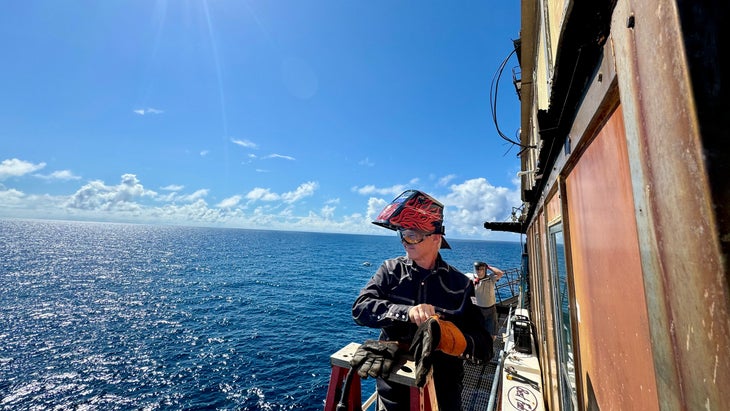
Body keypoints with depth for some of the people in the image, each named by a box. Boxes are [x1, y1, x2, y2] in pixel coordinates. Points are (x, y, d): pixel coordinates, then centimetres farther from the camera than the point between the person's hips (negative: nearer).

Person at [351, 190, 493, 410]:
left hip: (442, 392, 0)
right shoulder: (391, 270, -9)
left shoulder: (460, 284, -11)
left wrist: (457, 341, -32)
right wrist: (407, 312, -34)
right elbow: (360, 308, -21)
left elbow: (484, 349, -10)